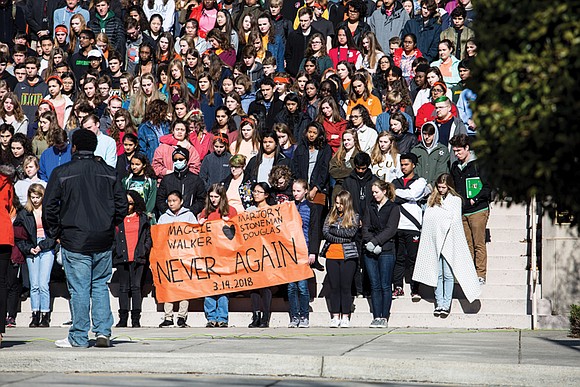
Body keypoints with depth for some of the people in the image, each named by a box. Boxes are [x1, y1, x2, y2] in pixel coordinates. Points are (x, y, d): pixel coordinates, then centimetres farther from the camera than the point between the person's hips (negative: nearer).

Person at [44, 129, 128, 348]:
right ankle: (103, 332, 5)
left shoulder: (62, 173, -4)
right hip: (103, 241, 3)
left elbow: (50, 207, -5)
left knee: (79, 289, 0)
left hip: (74, 240, -3)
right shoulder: (109, 173, 5)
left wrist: (55, 233, 6)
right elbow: (122, 205, 7)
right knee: (100, 285, 13)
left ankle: (78, 337, 4)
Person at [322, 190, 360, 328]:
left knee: (346, 287, -2)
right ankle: (335, 317, 6)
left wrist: (334, 230, -6)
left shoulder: (354, 217, 4)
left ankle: (345, 317, 2)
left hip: (348, 256, -3)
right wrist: (342, 238, -10)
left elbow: (351, 233, -11)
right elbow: (325, 232, -1)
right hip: (332, 256, 3)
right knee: (334, 287, 3)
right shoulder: (331, 216, 12)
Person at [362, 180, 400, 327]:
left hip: (386, 250, -5)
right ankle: (376, 317, 5)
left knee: (385, 286, -3)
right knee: (375, 286, 3)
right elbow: (365, 227, 8)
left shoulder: (393, 208, 2)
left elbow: (390, 229, -9)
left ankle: (384, 317, -1)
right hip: (370, 252, 5)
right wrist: (369, 242, -10)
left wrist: (375, 242, -17)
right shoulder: (371, 208, 18)